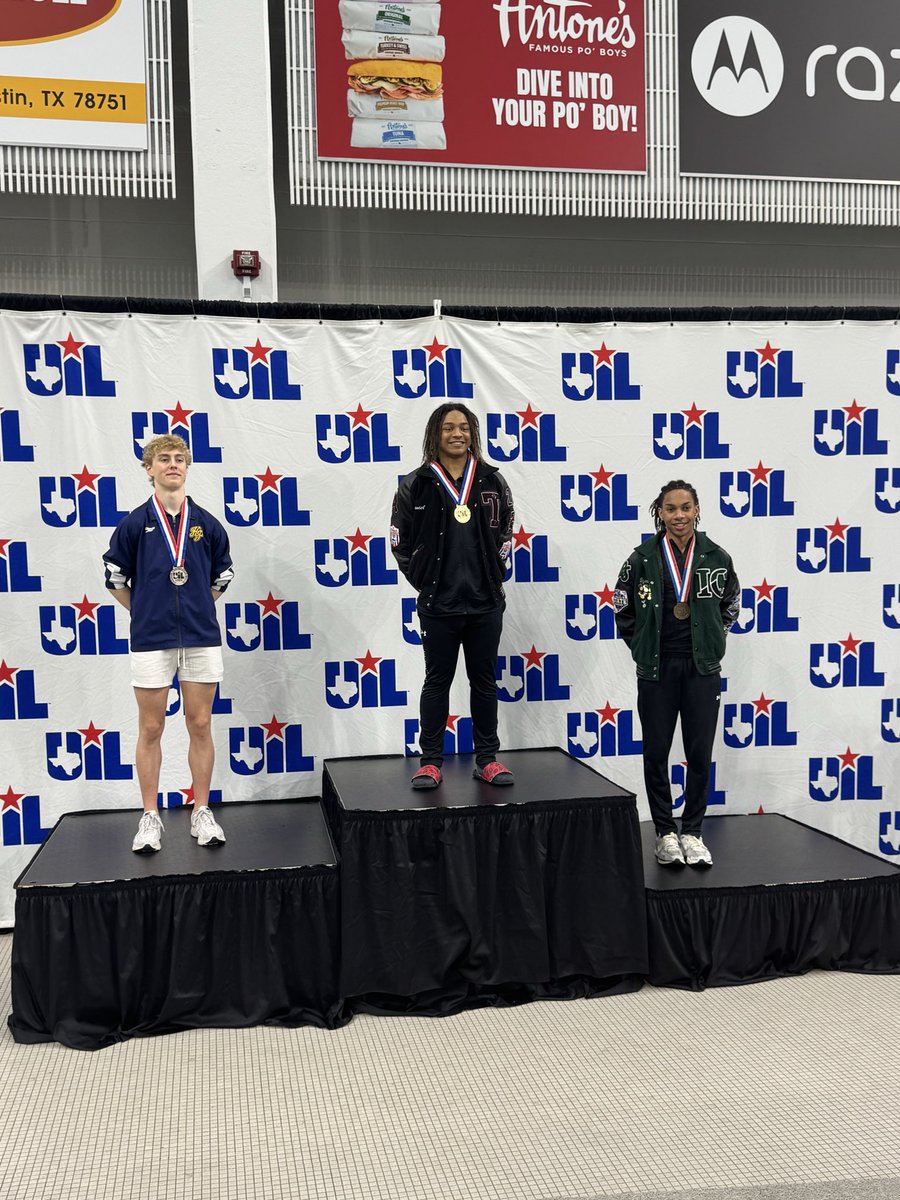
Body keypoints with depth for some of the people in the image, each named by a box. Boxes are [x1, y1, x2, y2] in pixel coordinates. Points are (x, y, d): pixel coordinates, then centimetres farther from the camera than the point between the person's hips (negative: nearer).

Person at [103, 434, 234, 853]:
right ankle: (150, 817, 14)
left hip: (201, 638, 1)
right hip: (151, 641, -1)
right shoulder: (134, 524, 0)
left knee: (200, 726, 6)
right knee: (151, 729, 4)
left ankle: (201, 813, 16)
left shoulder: (206, 523, 5)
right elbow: (116, 579, 9)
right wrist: (147, 613, 8)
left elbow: (221, 577, 18)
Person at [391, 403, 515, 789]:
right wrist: (426, 582, 4)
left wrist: (492, 576, 9)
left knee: (485, 682, 10)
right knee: (437, 682, 6)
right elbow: (401, 543, 3)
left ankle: (487, 759, 20)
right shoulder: (415, 485, -2)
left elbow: (505, 535, 14)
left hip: (485, 602, 2)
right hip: (438, 605, -2)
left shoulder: (493, 482, 5)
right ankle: (430, 761, 14)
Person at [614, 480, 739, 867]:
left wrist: (711, 642, 10)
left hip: (702, 668, 1)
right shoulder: (643, 558, -4)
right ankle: (665, 832, 19)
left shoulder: (716, 557, -1)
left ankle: (692, 832, 19)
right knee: (656, 752, 6)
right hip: (656, 668, -1)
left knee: (700, 754, 5)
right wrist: (642, 647, 4)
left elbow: (730, 606, 14)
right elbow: (622, 609, 6)